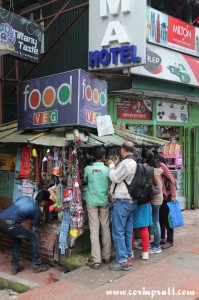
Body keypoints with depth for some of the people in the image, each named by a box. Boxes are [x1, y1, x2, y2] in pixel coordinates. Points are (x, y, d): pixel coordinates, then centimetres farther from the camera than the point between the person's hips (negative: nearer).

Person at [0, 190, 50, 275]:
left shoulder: (25, 198, 21)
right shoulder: (37, 210, 6)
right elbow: (34, 229, 15)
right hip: (9, 224, -7)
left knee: (17, 240, 30)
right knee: (34, 238, 10)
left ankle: (15, 266, 30)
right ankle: (37, 265, 19)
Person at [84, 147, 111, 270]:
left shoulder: (88, 169, -6)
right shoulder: (107, 169, -7)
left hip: (92, 202, -1)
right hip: (104, 202, 1)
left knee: (94, 230, -1)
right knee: (106, 228, 13)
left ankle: (96, 260, -2)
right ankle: (106, 256, 23)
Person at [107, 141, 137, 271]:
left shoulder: (126, 163, -18)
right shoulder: (135, 163, 12)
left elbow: (115, 178, -15)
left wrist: (112, 165, 0)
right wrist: (117, 165, 13)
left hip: (122, 202, -10)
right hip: (132, 202, 10)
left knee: (118, 232, -3)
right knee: (128, 231, 14)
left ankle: (123, 261, 0)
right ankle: (128, 257, 21)